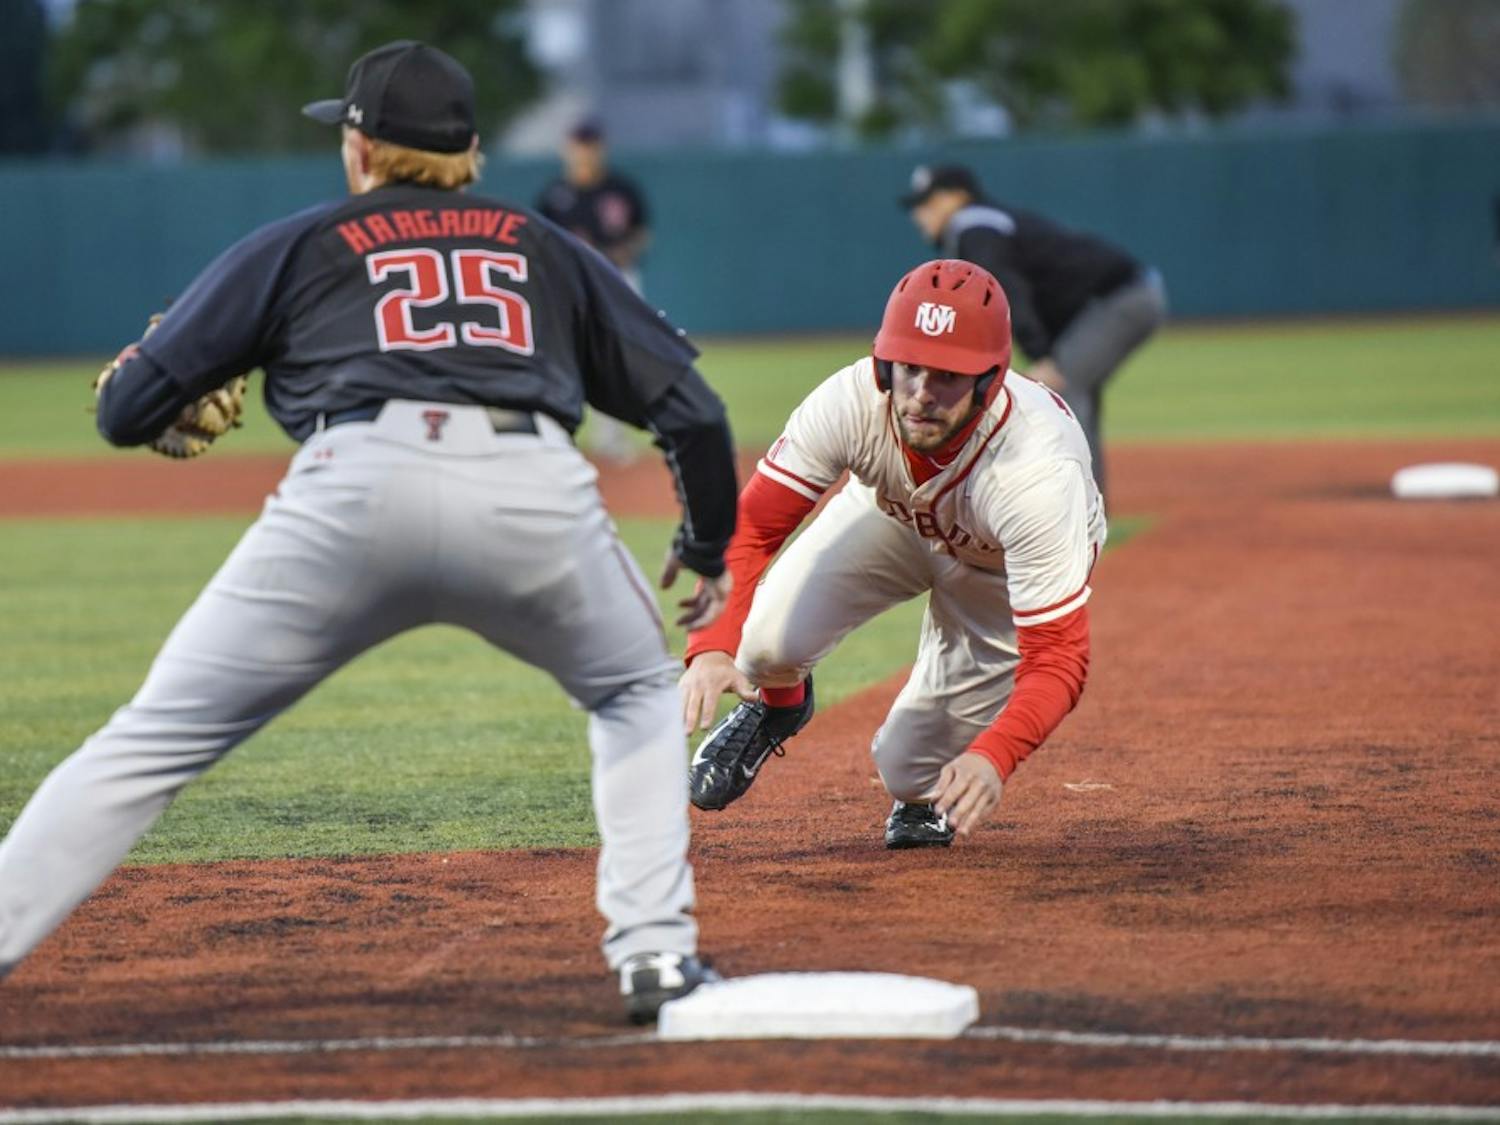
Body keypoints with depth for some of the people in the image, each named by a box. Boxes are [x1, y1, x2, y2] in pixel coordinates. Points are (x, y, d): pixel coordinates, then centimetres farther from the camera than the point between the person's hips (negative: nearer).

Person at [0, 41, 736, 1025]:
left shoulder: (297, 247, 24)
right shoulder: (546, 250, 30)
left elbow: (127, 413, 21)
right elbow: (690, 408, 26)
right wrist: (711, 548, 41)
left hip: (358, 488, -2)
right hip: (536, 495, 2)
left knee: (160, 735, 4)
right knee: (639, 692, 29)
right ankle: (656, 954, 15)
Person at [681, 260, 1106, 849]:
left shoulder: (1037, 473, -43)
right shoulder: (851, 402, -36)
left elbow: (1057, 657, -43)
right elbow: (750, 526, -30)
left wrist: (993, 756, -60)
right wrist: (713, 646, -47)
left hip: (1006, 567, -2)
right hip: (891, 517, 2)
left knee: (915, 770, -11)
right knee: (770, 639, -24)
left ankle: (924, 794, 29)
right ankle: (775, 706, 15)